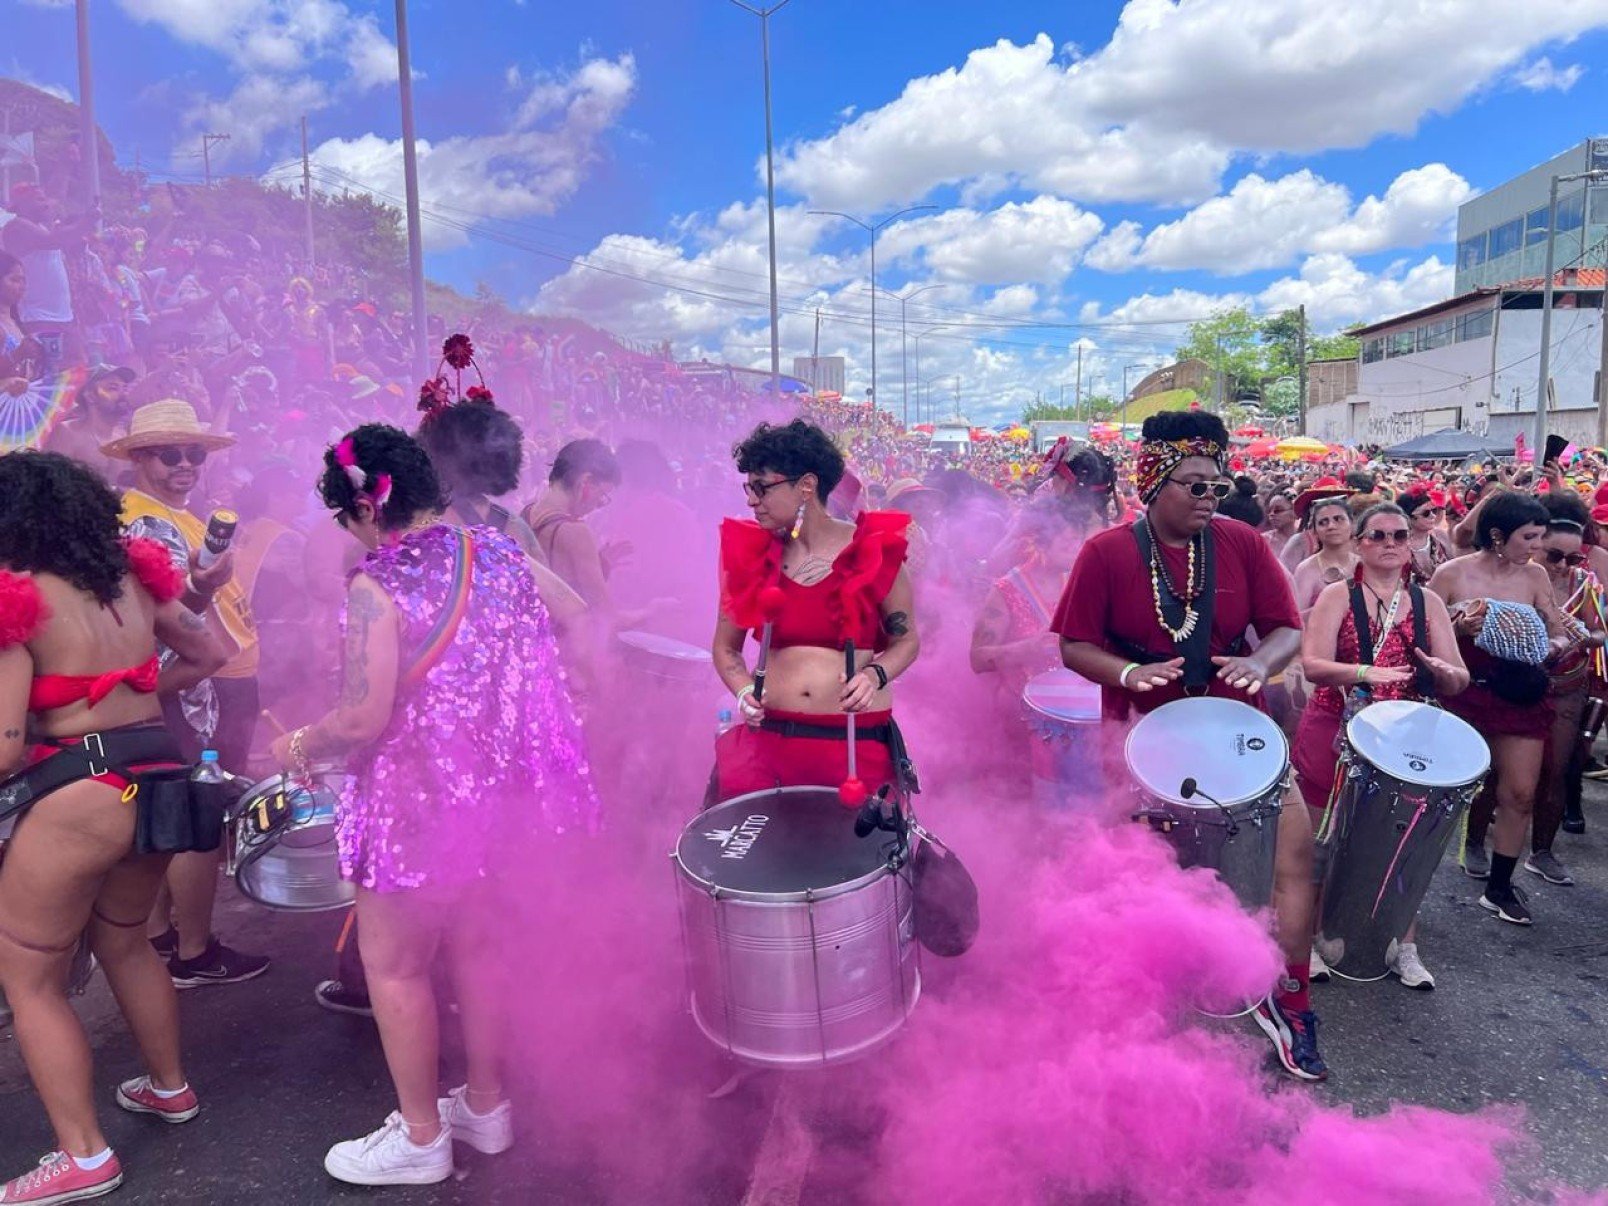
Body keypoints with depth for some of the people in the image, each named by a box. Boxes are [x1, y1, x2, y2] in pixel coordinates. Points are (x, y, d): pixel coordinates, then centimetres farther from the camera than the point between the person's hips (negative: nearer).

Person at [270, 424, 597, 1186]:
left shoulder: (378, 585, -19)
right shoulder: (497, 553, 2)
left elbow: (363, 720, -23)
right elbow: (572, 622, 10)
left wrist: (301, 744, -2)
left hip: (415, 799, -7)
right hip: (491, 786, 7)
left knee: (393, 966, 12)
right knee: (474, 945, 22)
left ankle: (420, 1139, 27)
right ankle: (486, 1107, 38)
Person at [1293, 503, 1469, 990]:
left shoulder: (1428, 602, 7)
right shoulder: (1337, 595, -2)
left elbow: (1458, 680, 3)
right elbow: (1313, 665, -14)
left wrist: (1441, 669, -20)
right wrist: (1367, 672, -29)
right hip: (1336, 734, -2)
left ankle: (1404, 947, 20)